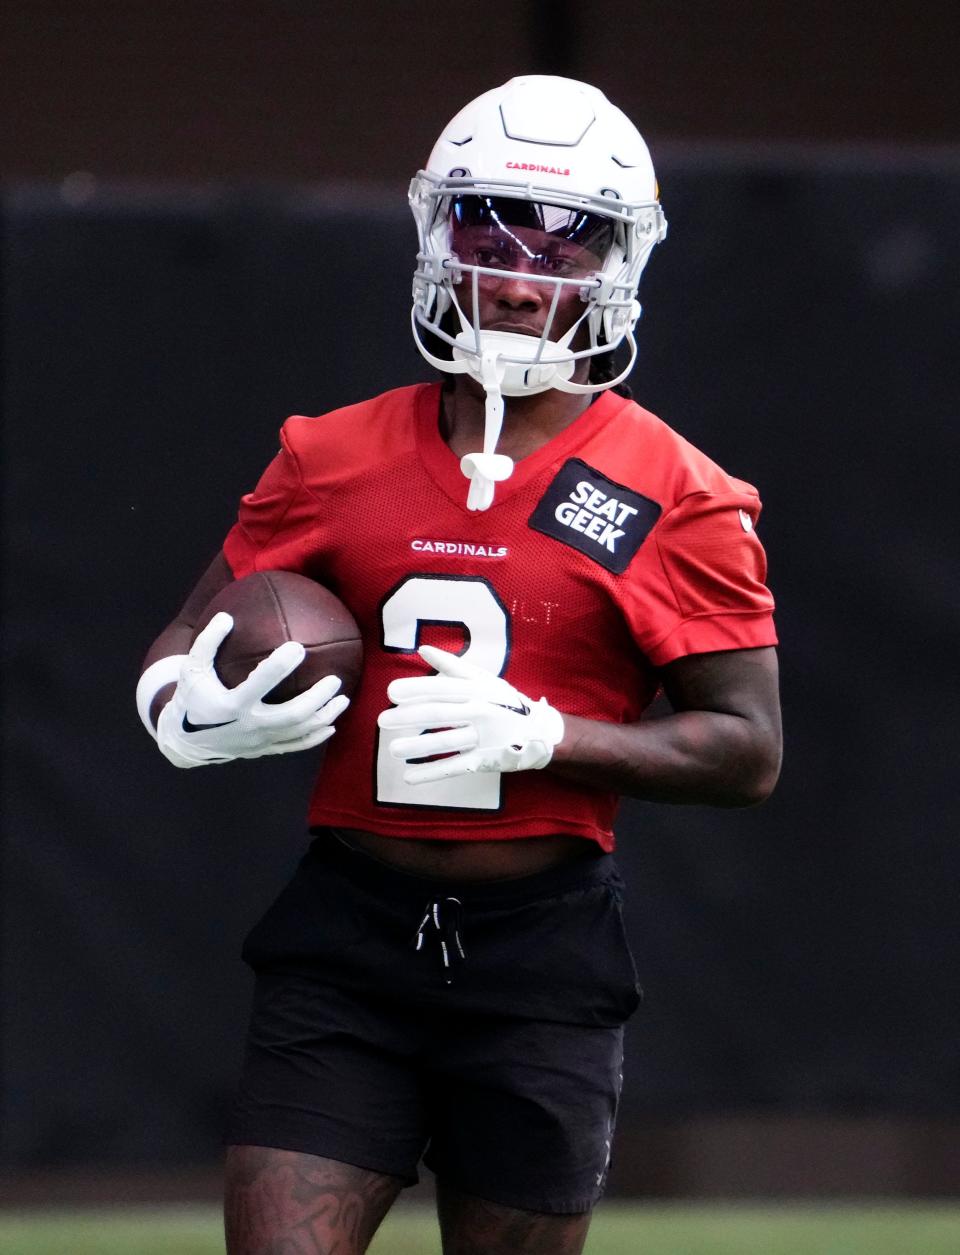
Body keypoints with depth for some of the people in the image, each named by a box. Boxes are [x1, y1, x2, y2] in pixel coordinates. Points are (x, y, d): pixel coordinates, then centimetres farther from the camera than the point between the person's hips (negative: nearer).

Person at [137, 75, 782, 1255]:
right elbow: (179, 658, 14)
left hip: (542, 956, -2)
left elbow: (748, 750, -2)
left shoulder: (672, 497, 0)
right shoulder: (338, 458, 9)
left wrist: (540, 736, -16)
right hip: (345, 940, 2)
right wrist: (198, 716, -11)